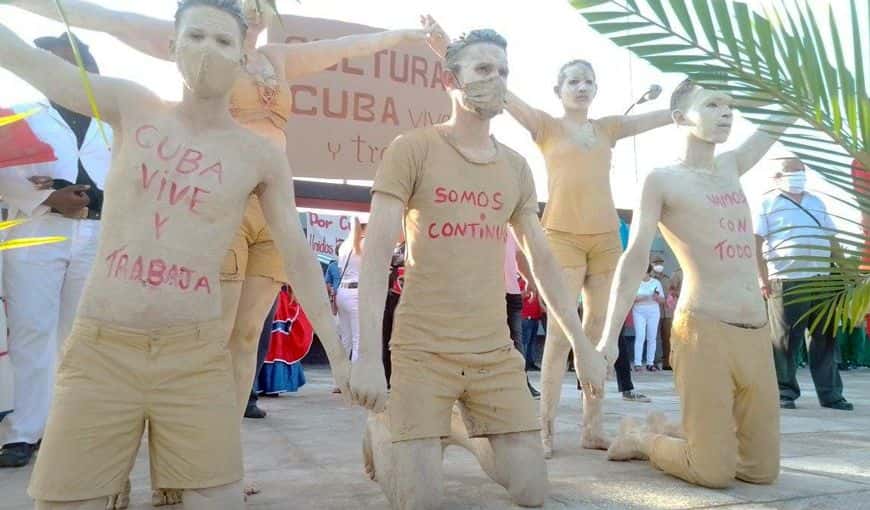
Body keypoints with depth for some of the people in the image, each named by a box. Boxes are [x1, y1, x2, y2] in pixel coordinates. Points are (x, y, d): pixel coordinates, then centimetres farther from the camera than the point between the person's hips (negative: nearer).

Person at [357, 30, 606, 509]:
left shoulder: (516, 168, 11)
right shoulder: (412, 149, -4)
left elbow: (542, 259, 14)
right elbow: (377, 250, -11)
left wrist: (581, 343, 12)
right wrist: (367, 352, -20)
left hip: (496, 352, 5)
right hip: (423, 348, -4)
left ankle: (463, 427, 30)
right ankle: (381, 429, 26)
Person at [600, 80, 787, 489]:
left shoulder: (731, 167, 16)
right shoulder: (662, 181, -2)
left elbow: (782, 116, 29)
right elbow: (635, 258, -8)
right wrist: (609, 337, -14)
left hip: (758, 337, 7)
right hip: (703, 332, -6)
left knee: (762, 470, 10)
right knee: (714, 473, -5)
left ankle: (666, 434, 31)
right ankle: (639, 438, 23)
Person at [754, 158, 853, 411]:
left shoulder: (817, 202, 21)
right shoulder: (767, 204, 4)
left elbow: (832, 241, 23)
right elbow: (756, 243, -5)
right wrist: (763, 278, -14)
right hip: (785, 282, -5)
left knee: (826, 339, 7)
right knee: (785, 340, -3)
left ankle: (830, 394, 15)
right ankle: (785, 392, 7)